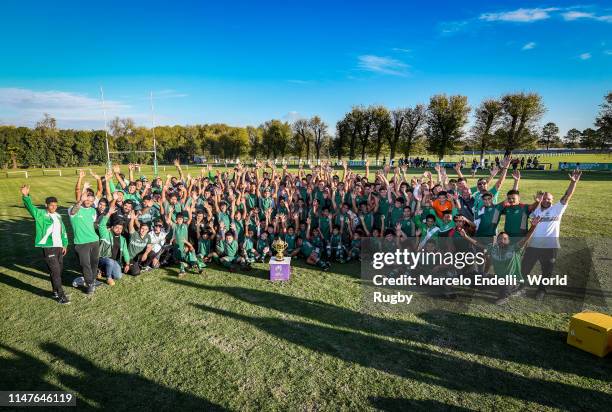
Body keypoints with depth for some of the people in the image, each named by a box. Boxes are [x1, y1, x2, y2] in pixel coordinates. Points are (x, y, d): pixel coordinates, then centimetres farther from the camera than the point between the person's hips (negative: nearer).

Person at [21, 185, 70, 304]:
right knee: (55, 271, -6)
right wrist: (25, 196, -43)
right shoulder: (40, 214, -6)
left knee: (60, 270, 14)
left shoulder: (58, 216, 12)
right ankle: (60, 295, -1)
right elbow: (30, 207, -25)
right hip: (48, 248, -6)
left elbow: (63, 230, 17)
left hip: (59, 247, 7)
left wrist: (64, 244, 15)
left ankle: (55, 291, 30)